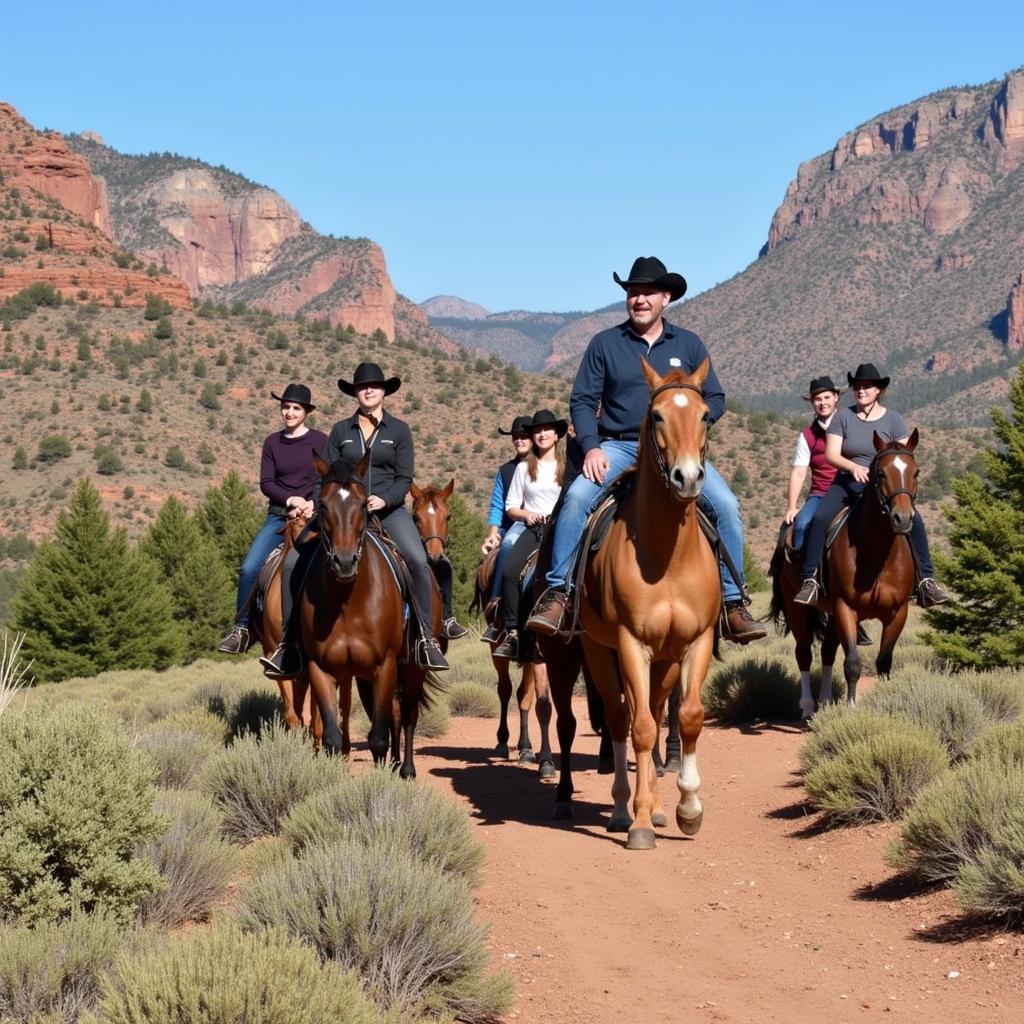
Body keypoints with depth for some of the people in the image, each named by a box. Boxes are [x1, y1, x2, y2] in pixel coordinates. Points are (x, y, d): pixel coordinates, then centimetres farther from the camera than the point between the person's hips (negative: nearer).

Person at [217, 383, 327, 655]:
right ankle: (242, 628, -5)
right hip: (279, 515, 3)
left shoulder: (320, 441, 3)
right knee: (249, 568, -14)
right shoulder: (273, 442, 11)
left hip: (312, 516, -3)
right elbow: (266, 483, 5)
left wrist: (312, 504, -18)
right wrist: (291, 500, -11)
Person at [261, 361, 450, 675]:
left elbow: (405, 479, 1)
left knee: (418, 561, -28)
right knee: (295, 564, -13)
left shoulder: (399, 430, 8)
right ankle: (291, 644, -5)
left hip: (388, 509, -2)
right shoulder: (341, 431, 13)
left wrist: (384, 500, -17)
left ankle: (427, 639, -20)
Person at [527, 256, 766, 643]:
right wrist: (591, 447, -12)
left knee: (725, 504, -20)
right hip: (618, 447, -1)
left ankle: (733, 601, -11)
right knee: (577, 498, -28)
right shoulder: (605, 344, 5)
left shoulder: (689, 345, 9)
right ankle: (557, 591, -20)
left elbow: (716, 399, 12)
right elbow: (582, 401, 4)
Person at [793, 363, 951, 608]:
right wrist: (853, 467, -23)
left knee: (914, 521, -23)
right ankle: (809, 579, -20)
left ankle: (926, 580, -16)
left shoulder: (892, 420, 4)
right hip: (847, 483, 0)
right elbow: (831, 454, -4)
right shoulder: (843, 417, 3)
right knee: (819, 519, -26)